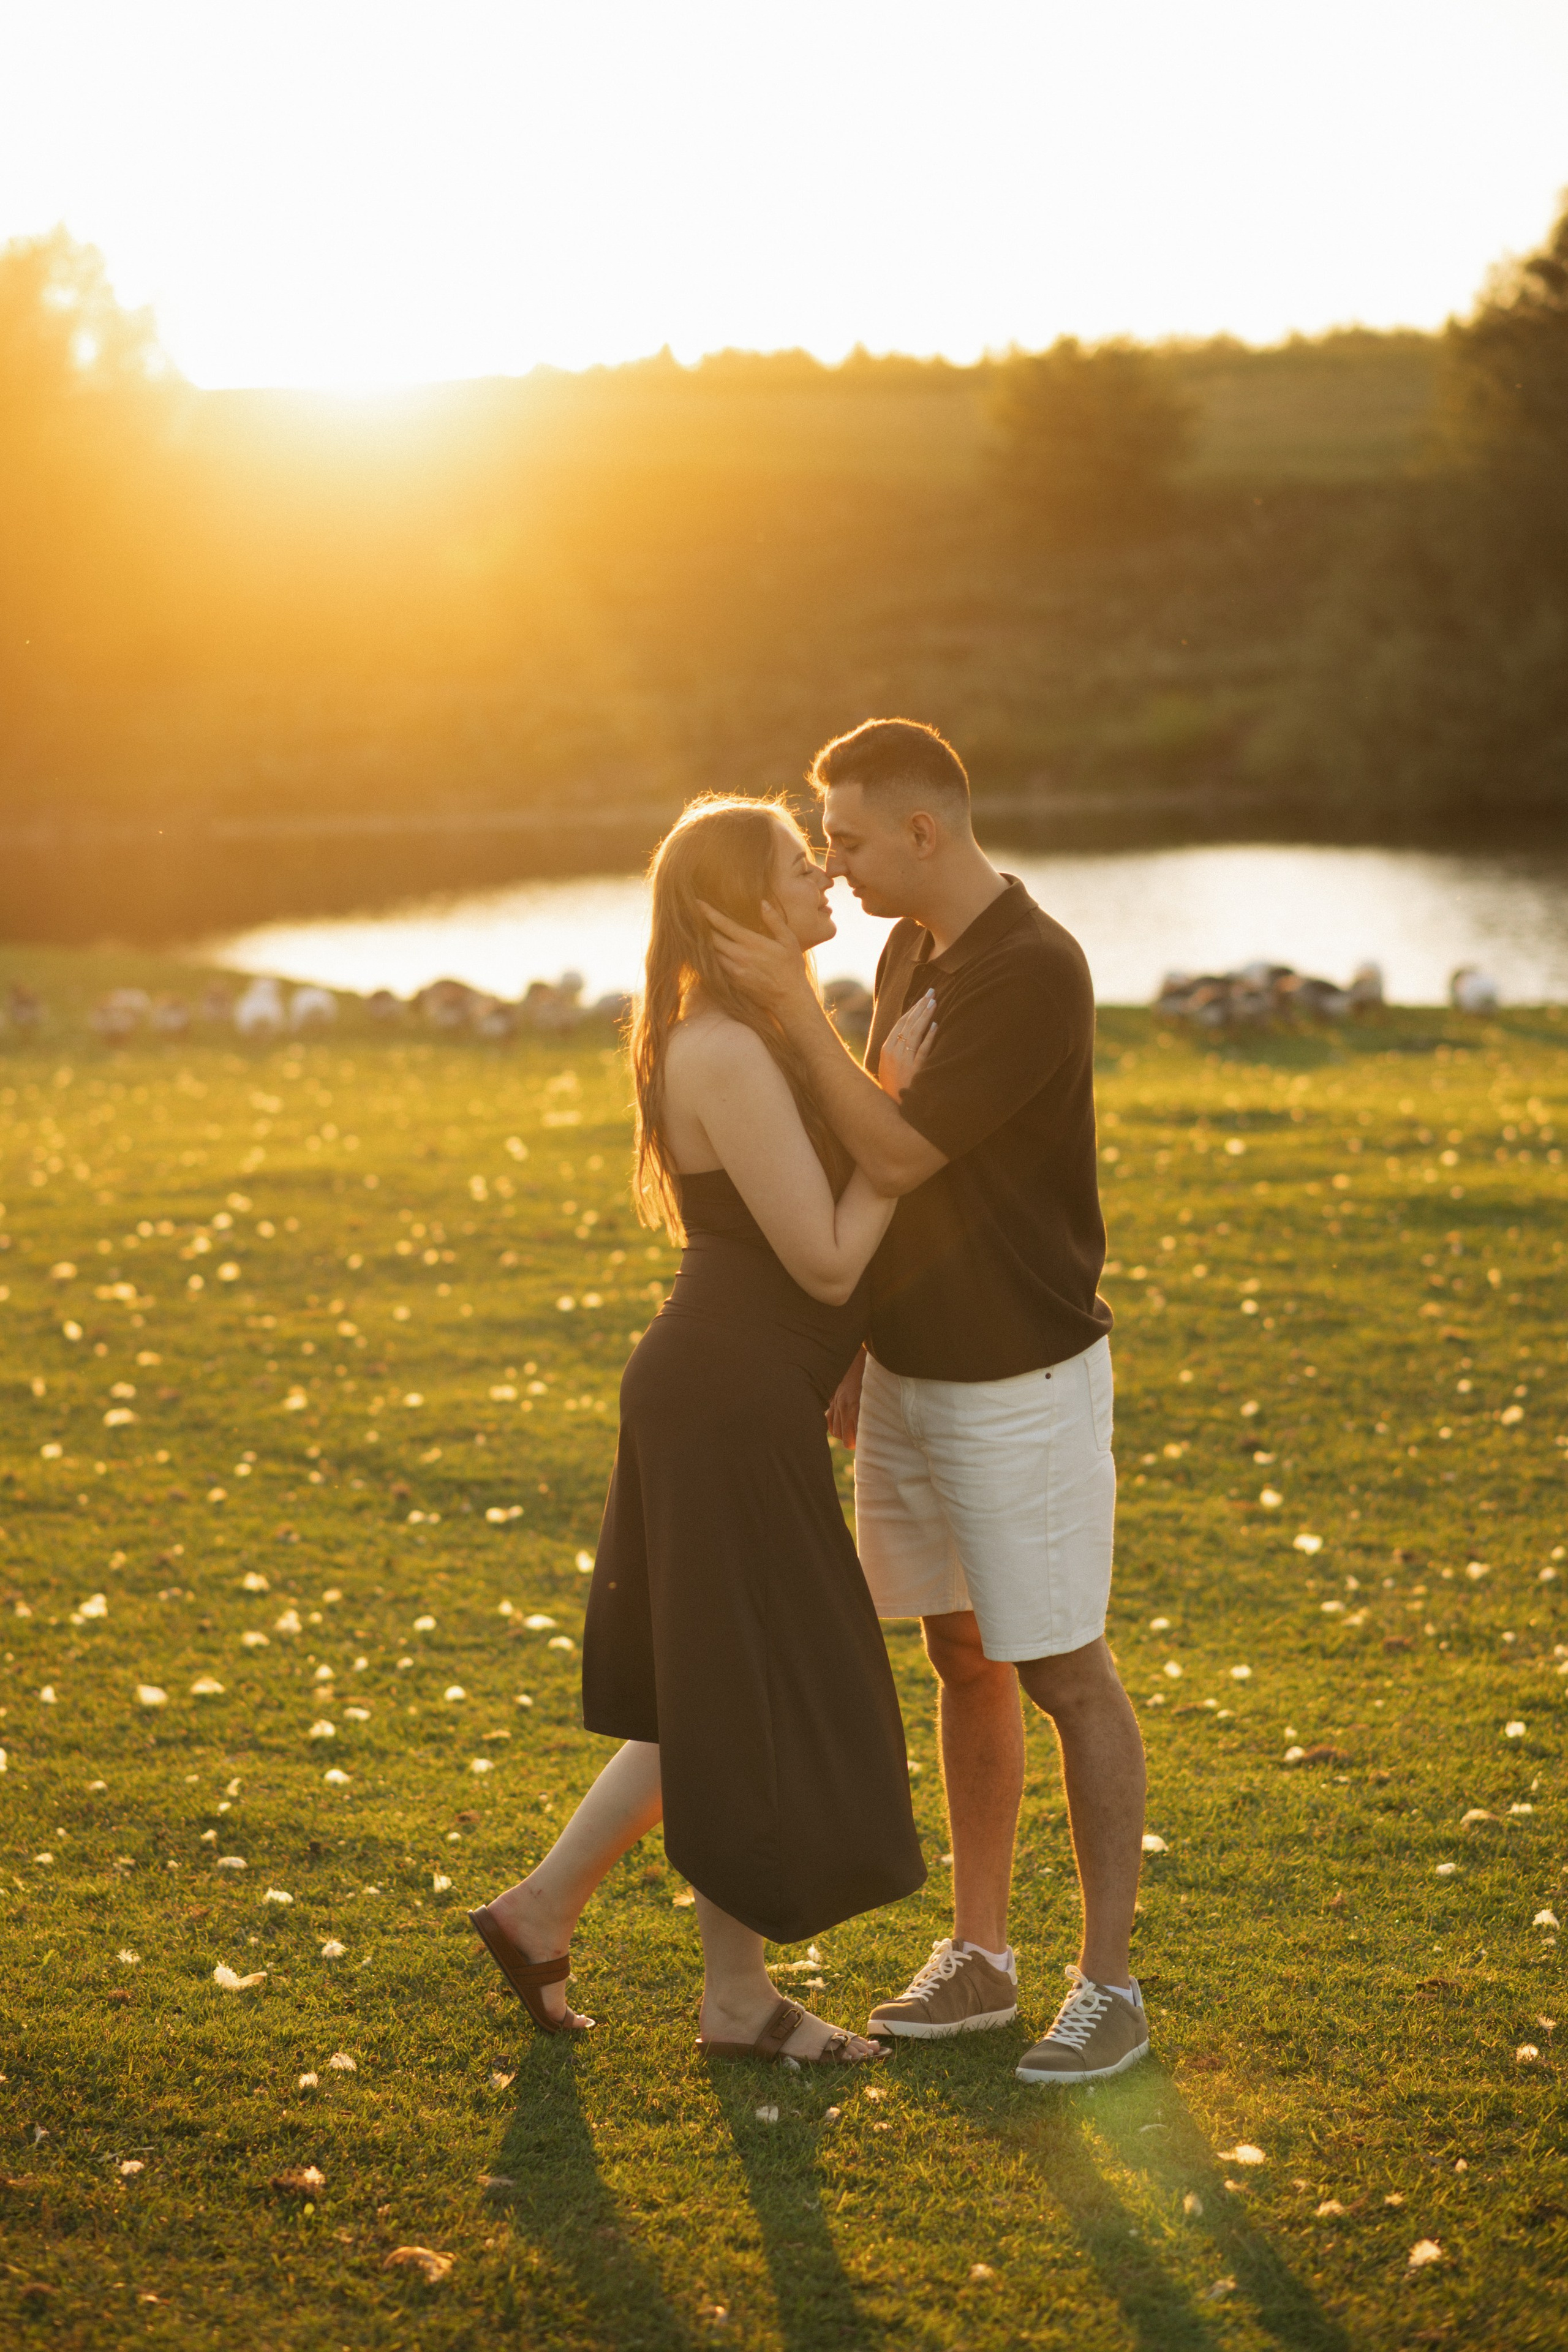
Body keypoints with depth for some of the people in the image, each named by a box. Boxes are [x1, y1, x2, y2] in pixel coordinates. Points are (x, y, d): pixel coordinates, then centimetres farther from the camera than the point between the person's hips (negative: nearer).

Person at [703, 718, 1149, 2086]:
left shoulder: (1034, 972, -21)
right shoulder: (911, 952, 7)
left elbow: (899, 1157, -24)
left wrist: (792, 1003, -22)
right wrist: (858, 1349, 16)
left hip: (1024, 1383, -8)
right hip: (913, 1372, 8)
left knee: (1065, 1675, 1)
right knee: (963, 1661, 14)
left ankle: (1109, 1986, 12)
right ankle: (980, 1956, 26)